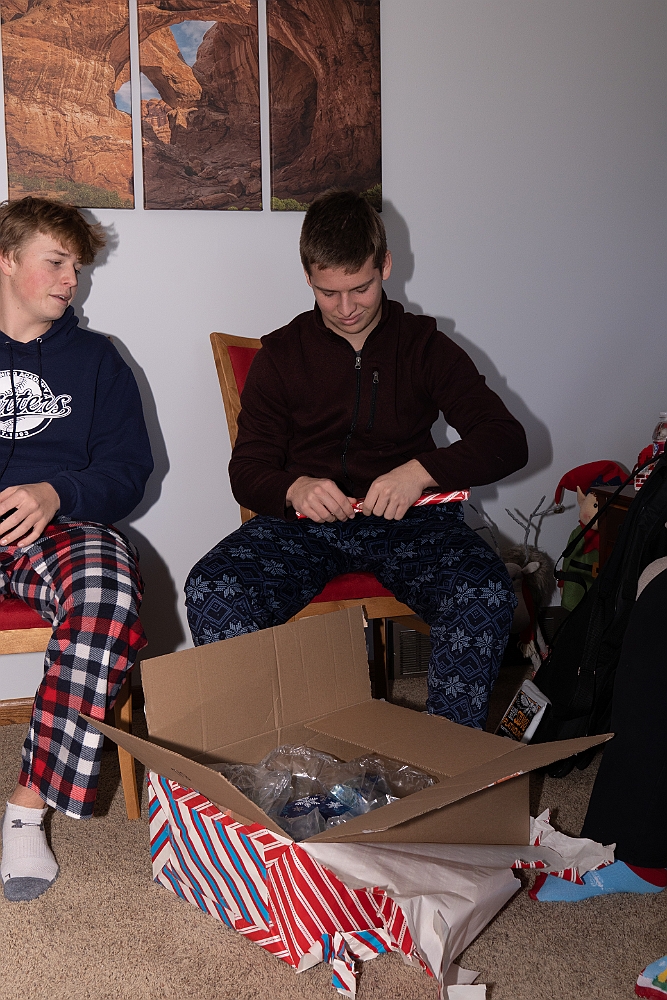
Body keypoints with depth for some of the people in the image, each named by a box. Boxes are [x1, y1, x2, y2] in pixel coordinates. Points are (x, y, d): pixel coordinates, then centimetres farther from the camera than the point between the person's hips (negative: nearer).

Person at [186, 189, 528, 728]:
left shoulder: (425, 345, 8)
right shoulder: (281, 354, 11)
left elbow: (507, 440, -1)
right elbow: (247, 470, 9)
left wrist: (422, 470, -21)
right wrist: (295, 488, -17)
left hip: (408, 521, 0)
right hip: (304, 521, 1)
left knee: (486, 593, -32)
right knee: (212, 593, -29)